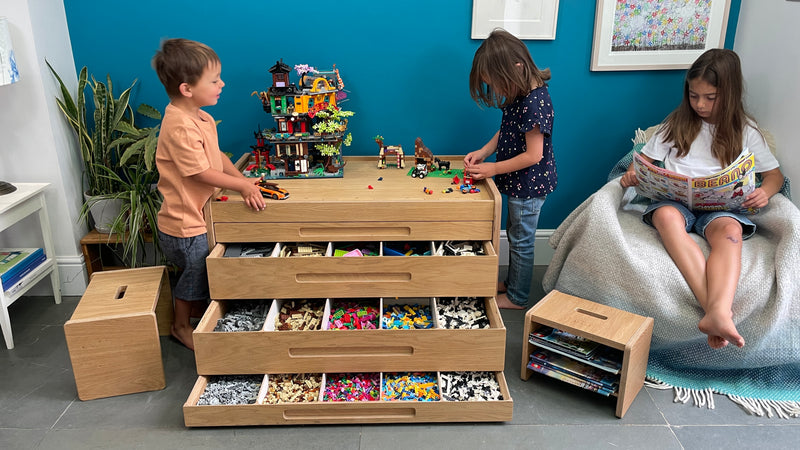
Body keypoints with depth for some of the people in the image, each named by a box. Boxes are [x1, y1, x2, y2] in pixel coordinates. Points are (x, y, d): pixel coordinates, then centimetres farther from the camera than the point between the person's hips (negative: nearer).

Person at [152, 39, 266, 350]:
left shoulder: (201, 118, 3)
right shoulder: (180, 127, -28)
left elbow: (217, 155, 10)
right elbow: (201, 173, -26)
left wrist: (241, 179, -2)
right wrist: (243, 186, -19)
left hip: (198, 217, 9)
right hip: (185, 226, -9)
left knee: (205, 274, 23)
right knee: (197, 275, 10)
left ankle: (192, 320, 44)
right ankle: (182, 326, 33)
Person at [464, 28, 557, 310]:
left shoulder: (535, 102, -29)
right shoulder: (519, 94, 0)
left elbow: (533, 155, -27)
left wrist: (493, 169, -21)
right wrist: (482, 153, -4)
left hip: (530, 185, -9)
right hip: (520, 183, 9)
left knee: (521, 241, 7)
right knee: (515, 234, 23)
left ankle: (517, 298, 25)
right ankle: (512, 282, 43)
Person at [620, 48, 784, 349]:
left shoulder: (744, 131, 17)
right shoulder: (677, 124, 18)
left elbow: (775, 174, 18)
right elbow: (646, 159, 18)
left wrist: (765, 191, -6)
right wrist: (631, 174, -6)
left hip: (720, 207, 0)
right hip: (674, 200, 0)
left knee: (730, 229, -38)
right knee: (666, 215, -39)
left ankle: (717, 313, -59)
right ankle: (717, 310, -52)